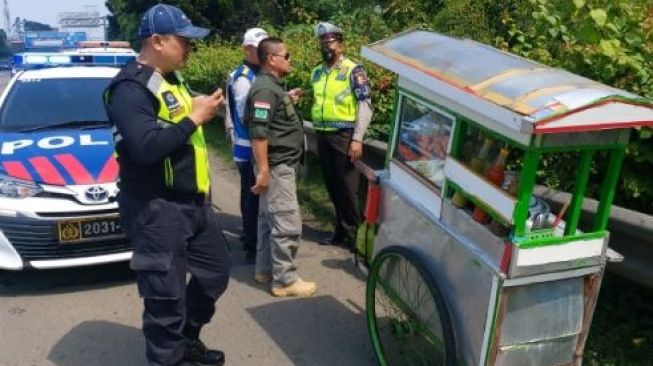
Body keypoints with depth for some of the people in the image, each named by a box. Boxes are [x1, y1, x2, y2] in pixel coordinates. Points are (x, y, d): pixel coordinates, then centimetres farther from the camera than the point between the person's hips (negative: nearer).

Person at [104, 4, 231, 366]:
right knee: (166, 298, 0)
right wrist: (194, 118, -21)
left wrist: (203, 110, 5)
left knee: (216, 271, 20)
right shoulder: (131, 88, -17)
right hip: (157, 210, -10)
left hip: (193, 200, 10)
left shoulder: (171, 79, 15)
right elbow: (146, 148, -30)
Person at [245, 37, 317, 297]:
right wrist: (263, 171, -26)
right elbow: (258, 132, -25)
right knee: (287, 224, -6)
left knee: (270, 219, 17)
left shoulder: (273, 85, 14)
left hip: (281, 165, 11)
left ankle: (265, 269, 28)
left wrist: (288, 100, 17)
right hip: (277, 166, -11)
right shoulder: (265, 89, -19)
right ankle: (284, 280, 3)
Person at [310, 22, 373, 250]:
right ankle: (342, 230, 26)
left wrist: (357, 139, -17)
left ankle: (352, 233, 12)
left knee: (347, 187, -1)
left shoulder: (353, 70, -5)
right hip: (323, 136, 6)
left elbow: (365, 105, -10)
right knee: (332, 186, 12)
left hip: (344, 136, -6)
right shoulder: (317, 73, 13)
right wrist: (316, 131, 14)